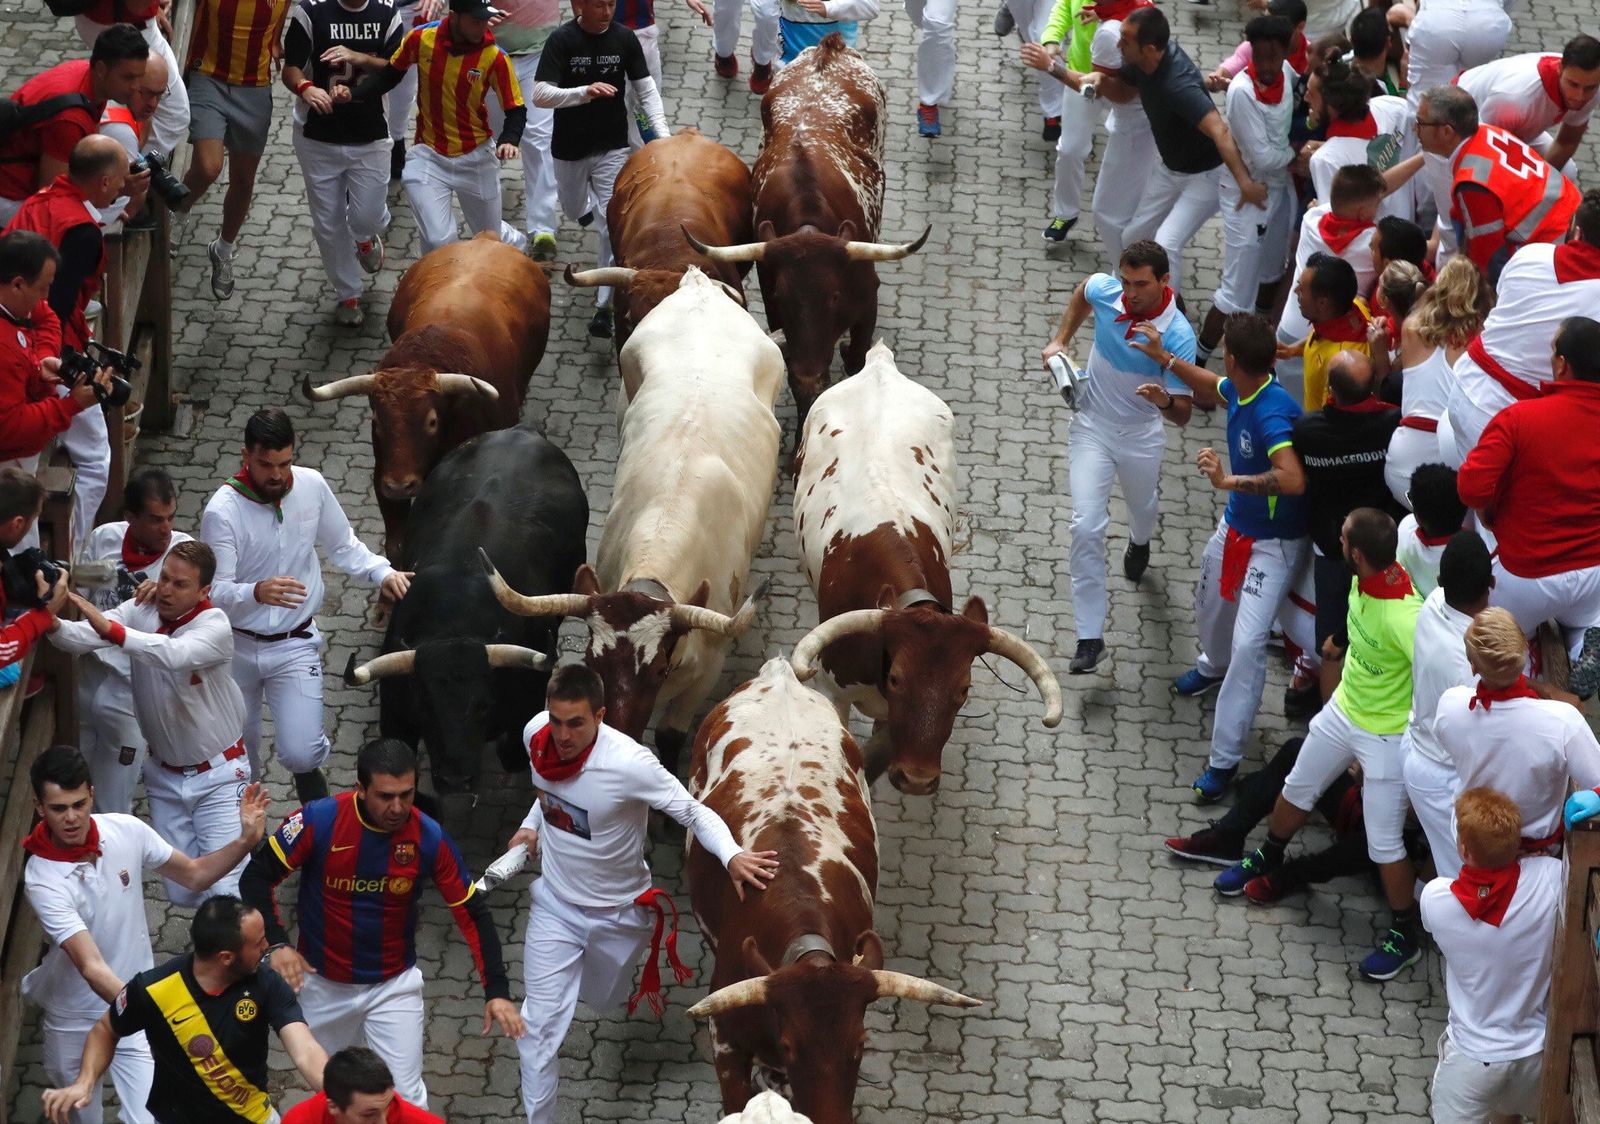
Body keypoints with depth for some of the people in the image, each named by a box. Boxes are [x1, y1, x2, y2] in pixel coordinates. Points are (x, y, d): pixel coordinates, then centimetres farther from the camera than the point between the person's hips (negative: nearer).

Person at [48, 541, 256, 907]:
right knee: (181, 892, 9)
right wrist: (56, 627, -47)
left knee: (224, 890, -10)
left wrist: (110, 628, -54)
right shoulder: (141, 611, -9)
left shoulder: (214, 626, -21)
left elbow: (174, 655, -43)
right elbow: (84, 637, -24)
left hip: (217, 776, -4)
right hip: (166, 775, 4)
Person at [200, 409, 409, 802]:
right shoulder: (222, 511, -21)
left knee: (301, 753, -14)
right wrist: (257, 592, -46)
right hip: (238, 647, -1)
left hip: (295, 645, 1)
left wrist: (383, 573, -10)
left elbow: (343, 546, 7)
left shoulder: (312, 486, -9)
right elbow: (214, 592, -25)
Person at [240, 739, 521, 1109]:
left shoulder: (429, 838, -17)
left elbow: (473, 914, -10)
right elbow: (256, 877, -11)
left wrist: (497, 991, -18)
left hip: (394, 985, 0)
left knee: (406, 1100, -2)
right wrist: (276, 943, -24)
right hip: (323, 983, 0)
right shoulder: (319, 821, -22)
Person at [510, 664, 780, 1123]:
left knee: (603, 1000, 27)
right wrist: (532, 825, 3)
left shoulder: (628, 763, -35)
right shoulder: (537, 735, -19)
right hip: (555, 905, 2)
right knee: (540, 1025, -3)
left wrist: (731, 855, -43)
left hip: (618, 912, -2)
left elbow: (694, 811, -27)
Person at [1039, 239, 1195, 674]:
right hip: (1092, 427, 1)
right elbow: (1082, 290, 9)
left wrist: (1166, 401, -47)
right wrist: (1060, 341, 2)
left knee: (1143, 508, 28)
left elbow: (1183, 414, -25)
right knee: (1086, 526, -10)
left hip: (1141, 436, -1)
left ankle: (1139, 542, 68)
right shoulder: (1105, 291, -20)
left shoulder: (1178, 337, -29)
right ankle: (1090, 635, -6)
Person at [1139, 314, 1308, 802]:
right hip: (1235, 525, 9)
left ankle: (1225, 759, -9)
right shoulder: (1238, 390, -9)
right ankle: (1213, 665, 65)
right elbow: (1211, 388, 19)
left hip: (1273, 544, -9)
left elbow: (1293, 479, -49)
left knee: (1248, 644, -15)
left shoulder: (1273, 413, -35)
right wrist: (1162, 357, 18)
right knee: (1210, 603, 31)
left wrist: (1229, 480, -42)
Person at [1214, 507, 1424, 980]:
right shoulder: (1365, 576, -15)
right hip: (1344, 710, 8)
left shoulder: (1403, 616, -40)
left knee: (1384, 842, 4)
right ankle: (1269, 858, 56)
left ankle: (1404, 936, 25)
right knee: (1297, 789, 28)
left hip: (1386, 736, -8)